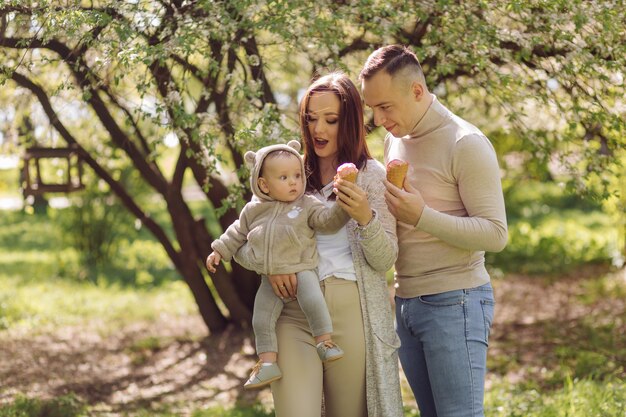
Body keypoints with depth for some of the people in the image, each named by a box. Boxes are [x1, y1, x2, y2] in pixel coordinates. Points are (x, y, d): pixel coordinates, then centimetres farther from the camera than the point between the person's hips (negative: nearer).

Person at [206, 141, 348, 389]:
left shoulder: (307, 205, -1)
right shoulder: (254, 210, 7)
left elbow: (328, 221, -11)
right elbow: (237, 233, 20)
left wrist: (342, 205, -26)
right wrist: (220, 251, 18)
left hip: (301, 270, -3)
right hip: (270, 278, 4)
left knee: (313, 301, -29)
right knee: (261, 320, 1)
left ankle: (324, 340, -13)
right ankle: (267, 363, 10)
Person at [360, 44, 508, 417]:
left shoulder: (466, 144, -12)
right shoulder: (395, 139, 11)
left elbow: (495, 234, -16)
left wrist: (421, 216, -24)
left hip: (454, 302, -7)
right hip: (407, 300, 7)